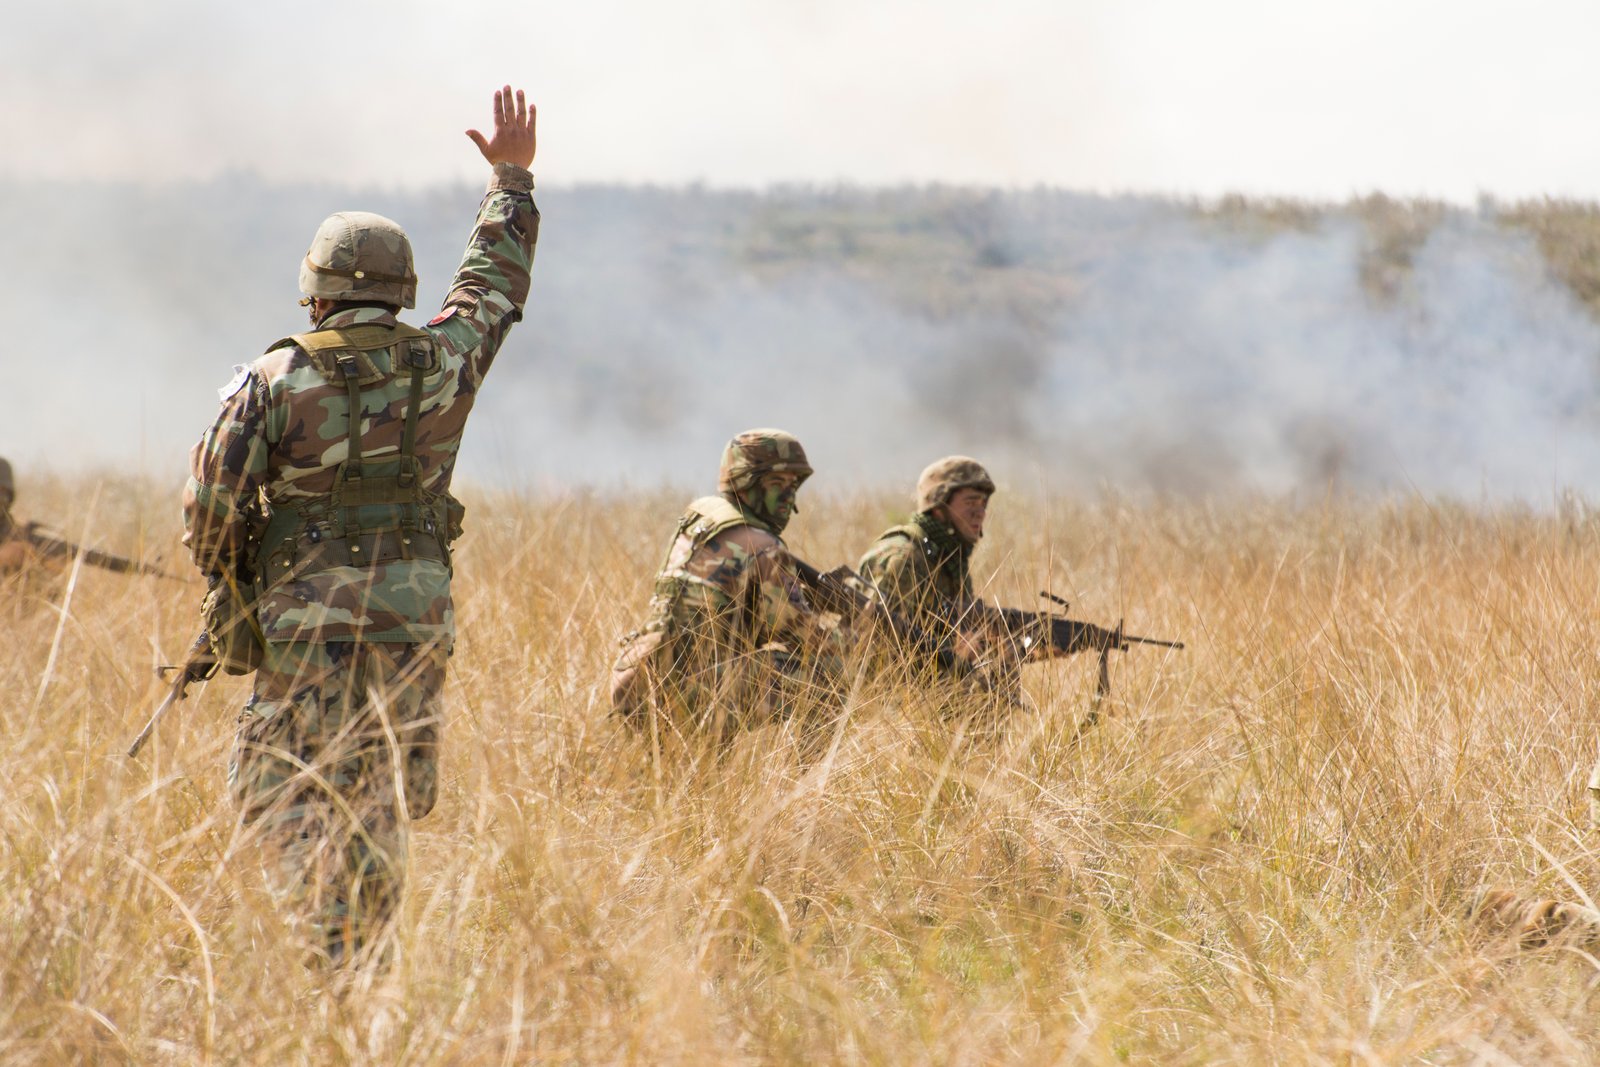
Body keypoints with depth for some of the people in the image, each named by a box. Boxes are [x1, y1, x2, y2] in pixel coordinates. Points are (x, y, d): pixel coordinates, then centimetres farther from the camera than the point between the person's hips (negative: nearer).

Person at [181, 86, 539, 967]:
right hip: (414, 624, 4)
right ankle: (370, 963, 13)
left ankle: (339, 948, -18)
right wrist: (512, 179, 35)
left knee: (283, 798, 0)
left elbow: (213, 497, -8)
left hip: (307, 631, -4)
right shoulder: (441, 364, 3)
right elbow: (495, 283, 21)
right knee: (380, 808, 12)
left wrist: (230, 580, 12)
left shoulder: (277, 380, -7)